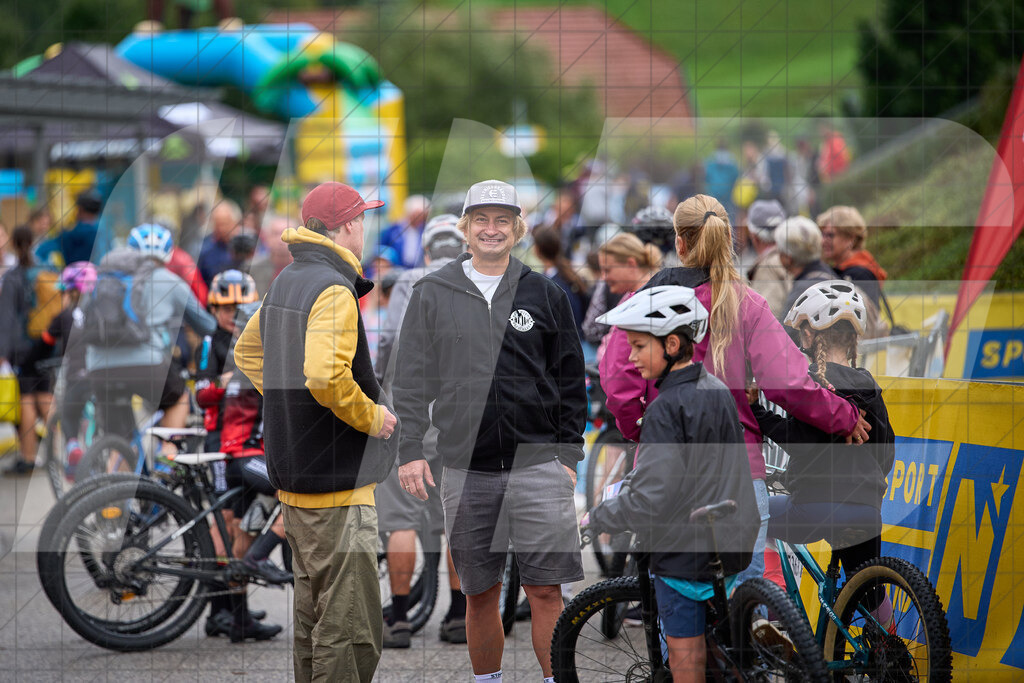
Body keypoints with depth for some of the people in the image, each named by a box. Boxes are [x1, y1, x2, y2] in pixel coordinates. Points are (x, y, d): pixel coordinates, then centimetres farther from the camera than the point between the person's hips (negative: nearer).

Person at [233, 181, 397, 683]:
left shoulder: (285, 284, 13)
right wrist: (372, 417, -15)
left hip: (292, 474, 10)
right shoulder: (333, 290, -17)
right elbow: (326, 375, -30)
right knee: (350, 624, -7)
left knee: (312, 614, 17)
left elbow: (248, 352, 27)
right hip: (336, 485, -10)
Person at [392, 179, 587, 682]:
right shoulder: (433, 294, 7)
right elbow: (412, 378, 9)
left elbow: (570, 379, 11)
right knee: (480, 595, 7)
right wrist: (410, 449, 0)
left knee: (545, 592, -5)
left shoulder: (545, 295, 6)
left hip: (538, 466, -1)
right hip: (466, 470, 1)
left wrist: (569, 453, 6)